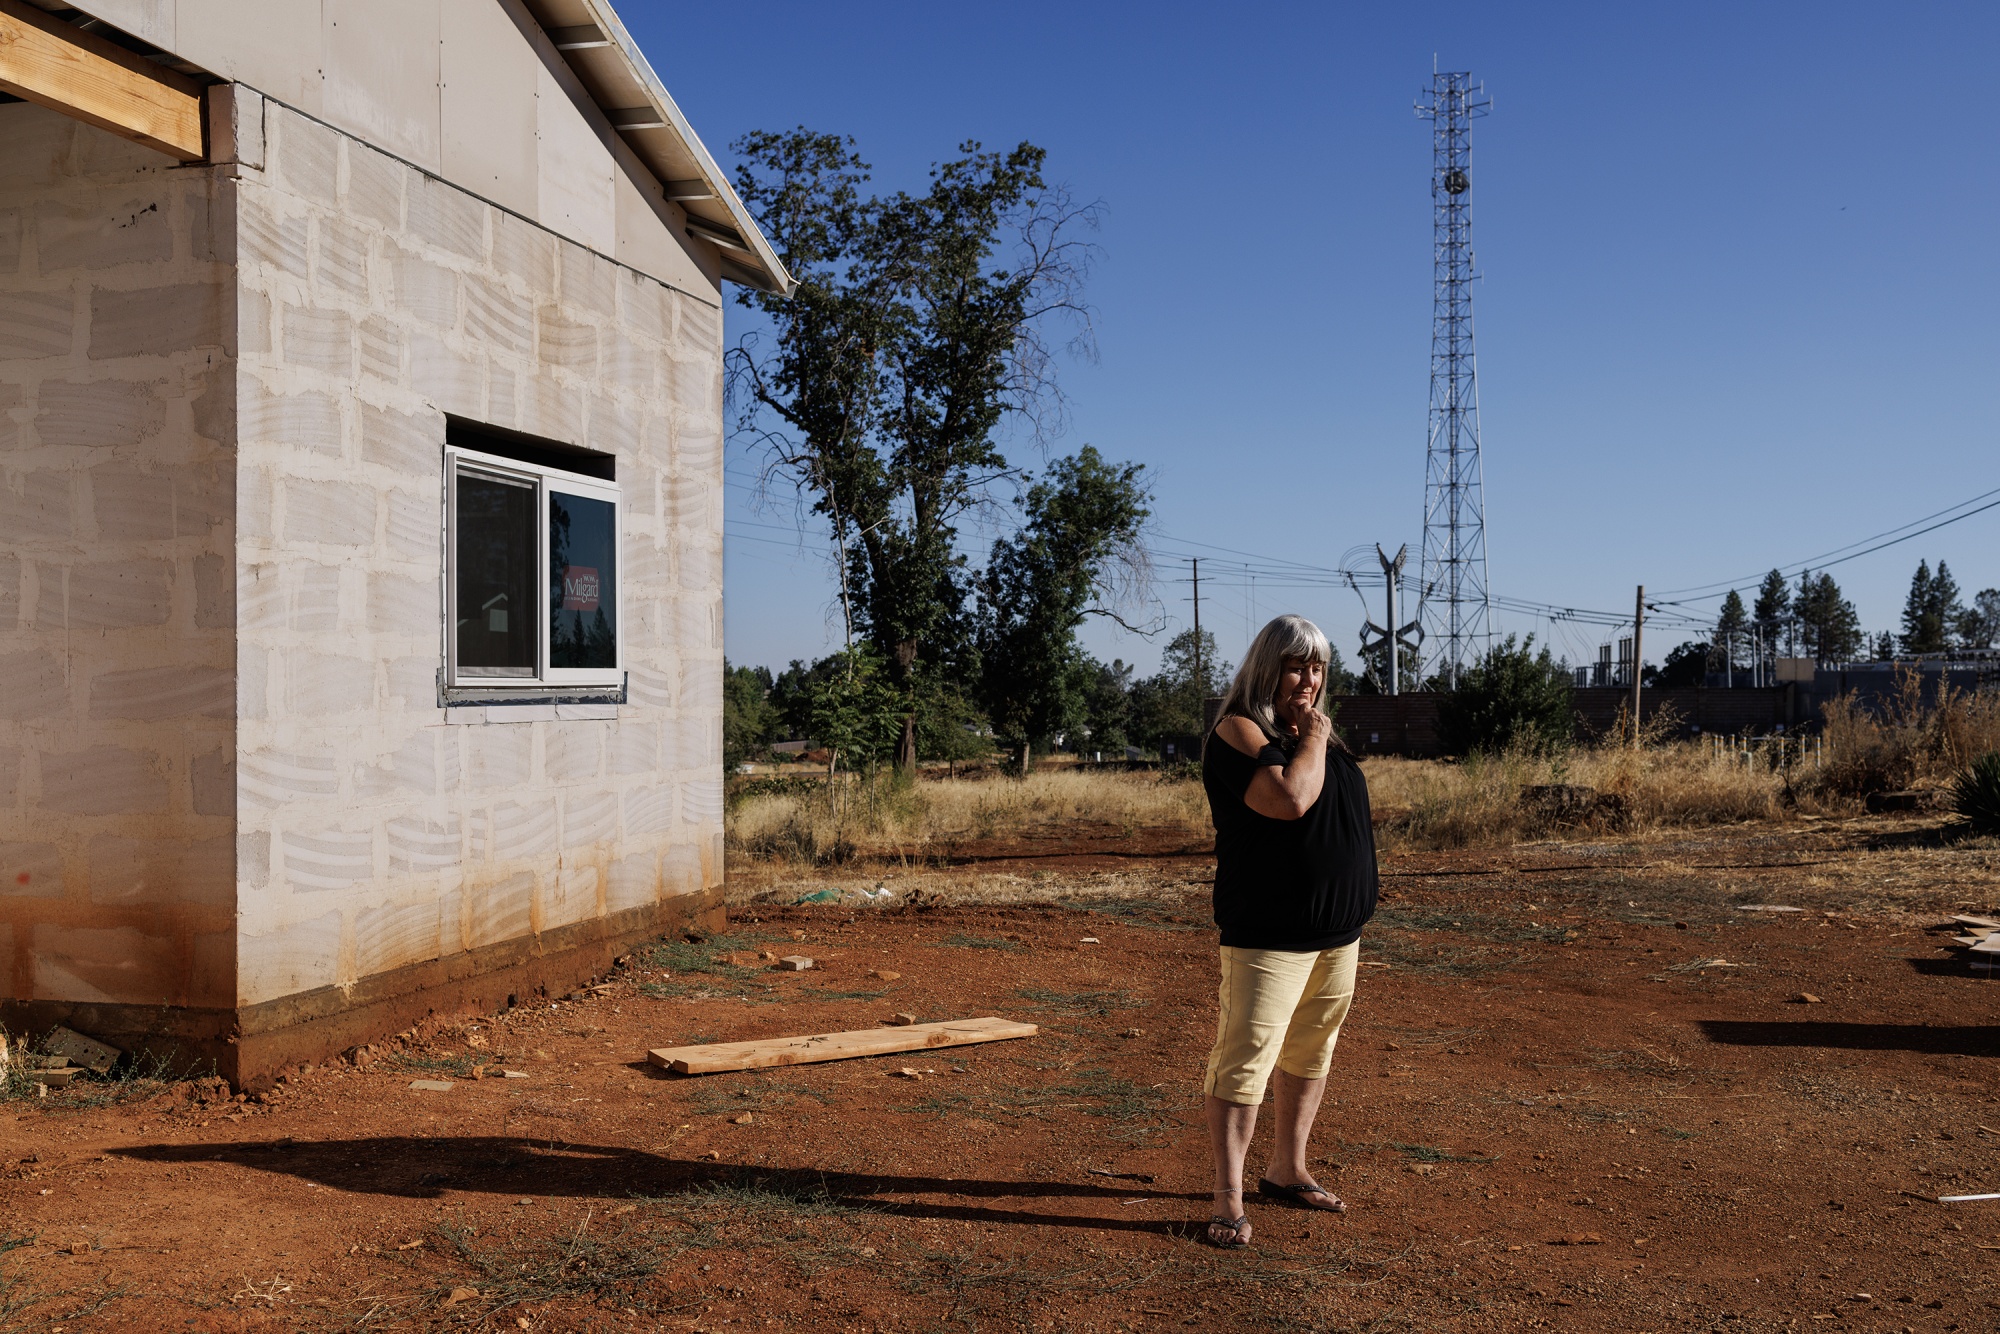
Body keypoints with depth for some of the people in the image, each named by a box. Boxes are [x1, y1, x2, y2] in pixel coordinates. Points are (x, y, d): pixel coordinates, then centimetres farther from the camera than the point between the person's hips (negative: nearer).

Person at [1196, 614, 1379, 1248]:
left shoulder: (1317, 731, 15)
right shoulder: (1239, 731, -10)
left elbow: (1344, 809, 19)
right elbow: (1290, 799, -24)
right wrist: (1313, 740, -13)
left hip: (1338, 932, 9)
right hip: (1267, 936, -9)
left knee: (1309, 1058, 16)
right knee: (1243, 1062, -10)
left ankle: (1287, 1172, 30)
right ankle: (1229, 1201, -6)